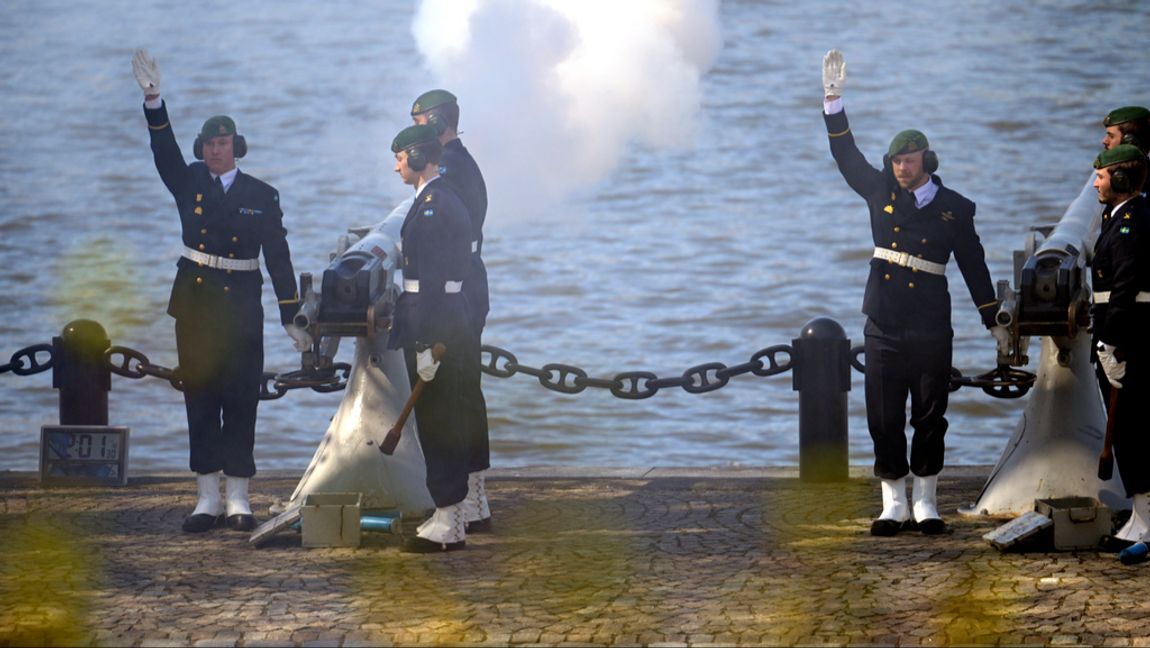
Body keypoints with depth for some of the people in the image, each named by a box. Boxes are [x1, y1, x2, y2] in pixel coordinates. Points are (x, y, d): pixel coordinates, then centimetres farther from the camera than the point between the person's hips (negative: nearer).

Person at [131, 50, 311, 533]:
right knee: (200, 398, 2)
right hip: (195, 301, 2)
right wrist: (152, 99, -24)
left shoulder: (261, 196, 3)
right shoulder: (189, 183, 7)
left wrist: (292, 316, -1)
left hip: (241, 306, -2)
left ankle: (238, 499, 2)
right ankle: (207, 498, 6)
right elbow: (165, 150, -10)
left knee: (241, 399, -3)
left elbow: (278, 257, 3)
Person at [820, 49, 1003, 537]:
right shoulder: (881, 193, 7)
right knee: (884, 418, 1)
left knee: (930, 417, 2)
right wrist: (833, 100, -6)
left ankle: (926, 502, 11)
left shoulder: (954, 208, 3)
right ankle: (893, 504, 9)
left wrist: (993, 321, 9)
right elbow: (846, 155, 4)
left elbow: (973, 265, 8)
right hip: (884, 326, 1)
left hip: (931, 329, -1)